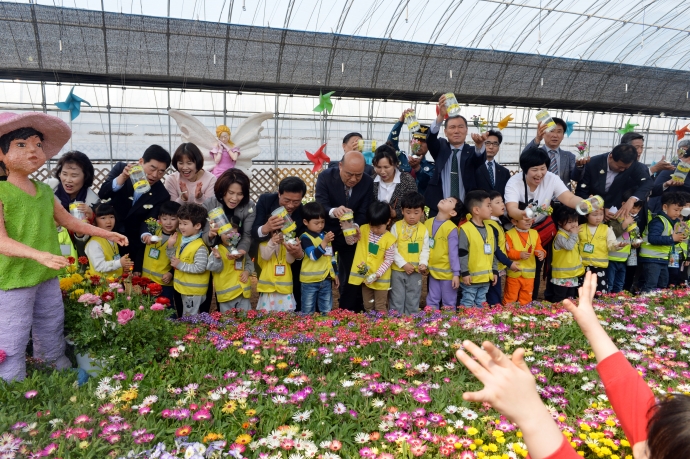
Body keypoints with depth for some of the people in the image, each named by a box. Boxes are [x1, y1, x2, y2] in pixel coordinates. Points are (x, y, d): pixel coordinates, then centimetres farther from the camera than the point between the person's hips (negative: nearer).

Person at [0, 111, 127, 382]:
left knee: (52, 338, 21)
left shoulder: (45, 191, 7)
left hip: (48, 278, 7)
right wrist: (40, 255, -37)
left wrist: (106, 234, 20)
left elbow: (68, 220, 20)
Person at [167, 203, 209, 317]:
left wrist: (181, 265, -24)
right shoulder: (181, 239, 3)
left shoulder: (200, 247, -25)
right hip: (180, 287, 9)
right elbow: (174, 258, 10)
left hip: (193, 290, -9)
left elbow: (200, 268, -28)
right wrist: (170, 246, -6)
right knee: (181, 317, 24)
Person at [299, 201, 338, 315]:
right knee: (308, 312, 6)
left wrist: (334, 274, 17)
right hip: (310, 280, -6)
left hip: (326, 279, 6)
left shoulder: (325, 235, 10)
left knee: (327, 312, 12)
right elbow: (313, 256, -23)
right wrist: (324, 242, -28)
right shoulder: (305, 237, -12)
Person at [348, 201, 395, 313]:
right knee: (368, 306, 19)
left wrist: (377, 274, -22)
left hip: (380, 278, -4)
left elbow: (388, 260, -15)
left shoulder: (389, 239, -18)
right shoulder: (364, 229, -6)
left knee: (380, 307, 10)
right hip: (365, 275, 5)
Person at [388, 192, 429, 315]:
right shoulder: (396, 227, -7)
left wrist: (423, 263, -16)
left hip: (416, 271, 2)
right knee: (397, 300, 8)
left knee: (413, 301, 13)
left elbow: (425, 250, 2)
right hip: (398, 270, -2)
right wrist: (403, 264, -15)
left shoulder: (424, 229, 0)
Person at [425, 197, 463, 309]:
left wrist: (456, 273, -14)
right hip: (433, 271, 5)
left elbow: (453, 252, -15)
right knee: (432, 302, 15)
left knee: (449, 303, 9)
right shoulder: (428, 223, 0)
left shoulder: (451, 228, -17)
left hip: (447, 272, -5)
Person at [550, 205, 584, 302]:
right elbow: (569, 246, -31)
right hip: (562, 274, -9)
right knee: (559, 299, -3)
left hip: (573, 273, 9)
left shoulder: (573, 234, 10)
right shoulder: (560, 236, -17)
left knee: (571, 297, 16)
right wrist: (574, 234, -22)